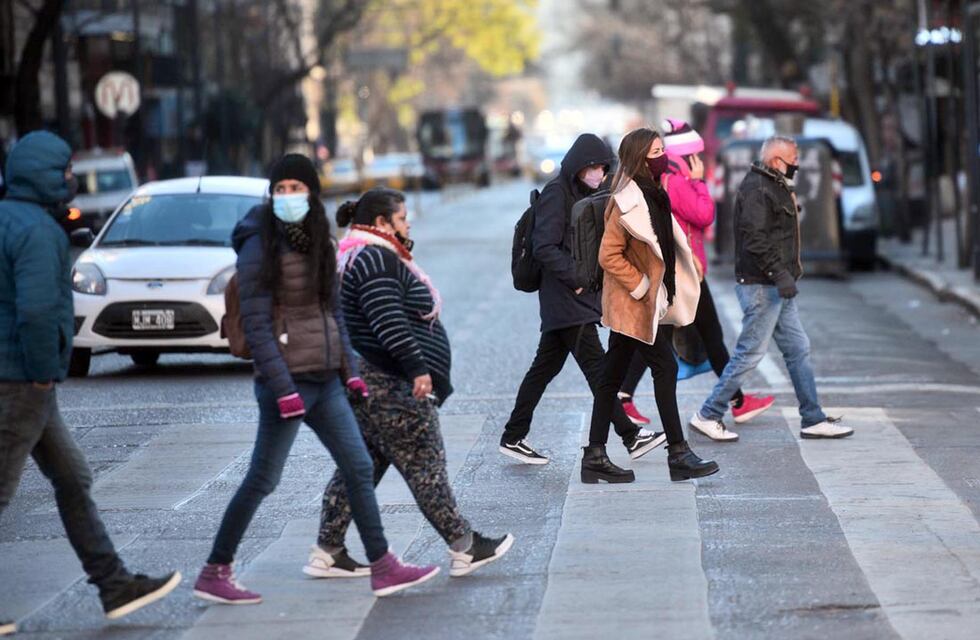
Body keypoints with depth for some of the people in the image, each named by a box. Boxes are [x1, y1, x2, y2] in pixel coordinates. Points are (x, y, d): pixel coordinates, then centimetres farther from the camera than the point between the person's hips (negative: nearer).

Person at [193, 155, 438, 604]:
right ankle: (214, 574, 8)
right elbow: (256, 325, -15)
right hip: (287, 381, -7)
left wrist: (349, 367, 10)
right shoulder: (260, 247, -12)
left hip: (325, 380, 7)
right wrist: (283, 389, -20)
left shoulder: (317, 242, 10)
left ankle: (383, 567, 14)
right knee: (263, 479, -2)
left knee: (359, 468, 7)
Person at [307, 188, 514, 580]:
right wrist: (417, 367, -28)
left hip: (361, 382, 11)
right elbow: (389, 320, -27)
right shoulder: (376, 260, -17)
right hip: (388, 386, -11)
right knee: (425, 466, -4)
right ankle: (464, 549, 3)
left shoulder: (354, 257, 18)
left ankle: (327, 553, 10)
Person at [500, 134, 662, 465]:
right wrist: (577, 277, -19)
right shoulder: (556, 194, -13)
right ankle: (631, 437, -6)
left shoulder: (583, 194, 16)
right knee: (597, 369, -7)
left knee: (546, 366, 12)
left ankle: (513, 438, 17)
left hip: (581, 298, 10)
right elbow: (544, 247, -19)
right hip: (567, 301, -10)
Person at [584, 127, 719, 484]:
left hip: (633, 306, 9)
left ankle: (595, 457, 12)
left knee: (612, 376, 9)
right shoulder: (630, 202, -18)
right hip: (636, 304, -9)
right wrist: (640, 286, -18)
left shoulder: (651, 195, 13)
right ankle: (678, 454, -2)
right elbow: (608, 255, -21)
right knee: (665, 368, -6)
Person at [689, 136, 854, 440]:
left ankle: (813, 420, 13)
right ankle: (708, 415, 2)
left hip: (778, 288, 10)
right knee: (751, 352, -6)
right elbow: (755, 238, -25)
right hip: (760, 286, -10)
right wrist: (780, 274, -27)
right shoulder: (755, 188, -16)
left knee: (798, 349, 10)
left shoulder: (776, 187, 18)